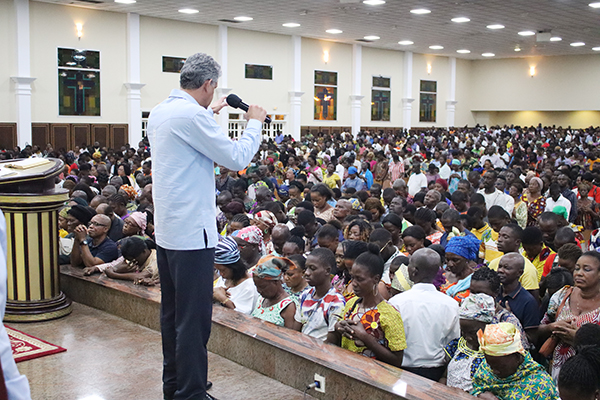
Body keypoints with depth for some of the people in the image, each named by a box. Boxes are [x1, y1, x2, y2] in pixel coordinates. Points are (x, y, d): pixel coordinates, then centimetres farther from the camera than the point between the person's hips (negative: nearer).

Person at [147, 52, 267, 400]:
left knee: (173, 313, 18)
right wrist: (255, 123, -1)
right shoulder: (192, 116, -18)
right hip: (192, 232, -10)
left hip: (166, 230, 10)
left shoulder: (160, 113, 10)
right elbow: (237, 157, -15)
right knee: (194, 319, -2)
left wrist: (208, 115, 30)